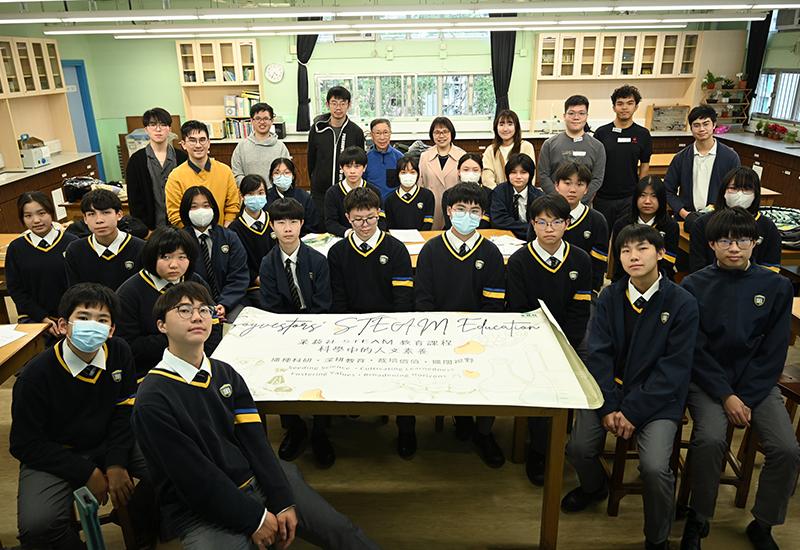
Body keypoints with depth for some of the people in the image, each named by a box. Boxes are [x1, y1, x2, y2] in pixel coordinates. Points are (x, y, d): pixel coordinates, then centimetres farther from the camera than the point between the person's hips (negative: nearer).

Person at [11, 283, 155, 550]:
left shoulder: (120, 353, -10)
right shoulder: (36, 374, -19)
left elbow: (125, 411, -1)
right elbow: (25, 444, -12)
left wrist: (117, 463, -13)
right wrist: (87, 473, -16)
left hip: (109, 443, 3)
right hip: (54, 455, -3)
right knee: (37, 526, -29)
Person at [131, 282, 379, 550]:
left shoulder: (226, 373, 5)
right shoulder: (152, 400, -13)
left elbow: (255, 440, 0)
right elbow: (194, 475, -15)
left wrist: (283, 502, -8)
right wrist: (254, 518, -13)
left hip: (256, 481, 5)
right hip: (201, 512, -4)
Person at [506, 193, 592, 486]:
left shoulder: (581, 260, 4)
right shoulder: (519, 261, -2)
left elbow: (580, 311, 1)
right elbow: (518, 313, -5)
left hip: (568, 343, 2)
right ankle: (539, 452, -4)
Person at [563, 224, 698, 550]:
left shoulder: (683, 304, -8)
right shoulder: (610, 297, 0)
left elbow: (673, 368, -11)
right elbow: (598, 353, -4)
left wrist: (633, 412, -16)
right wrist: (608, 407, -15)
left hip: (658, 396, -2)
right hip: (609, 389, 3)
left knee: (654, 467, -23)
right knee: (578, 449, -13)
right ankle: (594, 487, 26)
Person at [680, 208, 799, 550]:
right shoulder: (695, 285, -3)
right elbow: (696, 350, -5)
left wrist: (746, 399, -9)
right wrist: (727, 397, -14)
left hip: (758, 383, 2)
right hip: (708, 380, -2)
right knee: (709, 440, -27)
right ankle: (698, 519, -2)